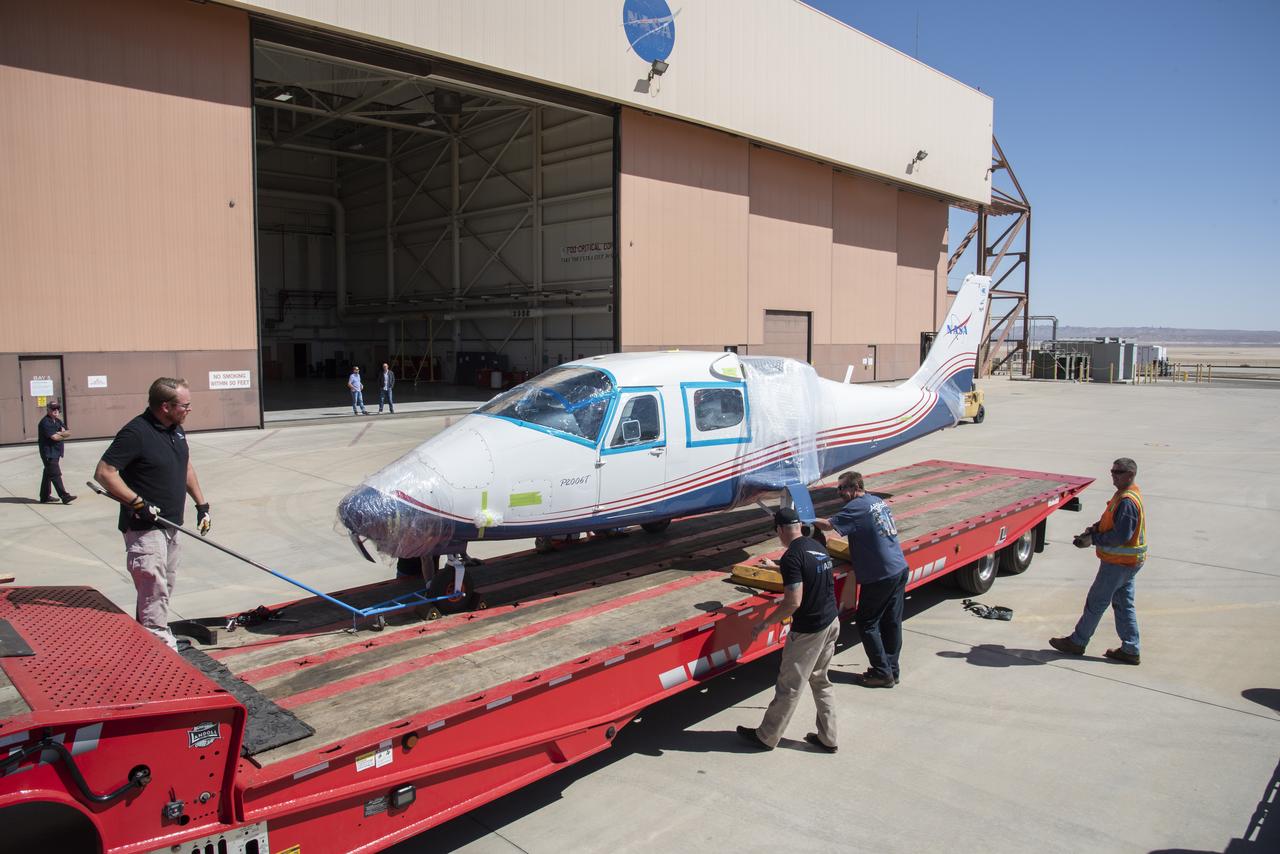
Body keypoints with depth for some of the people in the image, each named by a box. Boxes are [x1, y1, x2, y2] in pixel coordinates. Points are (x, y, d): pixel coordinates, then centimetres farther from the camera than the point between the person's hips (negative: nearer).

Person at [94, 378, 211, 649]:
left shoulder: (176, 429, 8)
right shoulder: (136, 433, -19)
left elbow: (186, 467, 20)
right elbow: (104, 472, -20)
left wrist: (202, 505, 15)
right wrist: (138, 503, -23)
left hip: (171, 525, 9)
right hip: (144, 527, -9)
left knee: (165, 588, 18)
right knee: (154, 590, -8)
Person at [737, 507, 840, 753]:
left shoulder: (792, 557, -20)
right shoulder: (818, 547, 7)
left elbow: (793, 602, -25)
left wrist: (764, 623, -14)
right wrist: (775, 566, 42)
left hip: (808, 630, -8)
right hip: (832, 622, 8)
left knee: (789, 686, 4)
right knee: (820, 681, 20)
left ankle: (766, 737, 18)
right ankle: (827, 738, 26)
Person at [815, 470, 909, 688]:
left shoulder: (857, 507, -15)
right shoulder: (878, 501, 12)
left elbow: (829, 525, -22)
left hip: (880, 576, -8)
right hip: (900, 569, 8)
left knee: (866, 622, 4)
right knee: (892, 622, 14)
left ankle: (882, 673, 9)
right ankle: (893, 669, 23)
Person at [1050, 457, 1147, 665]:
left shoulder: (1127, 501, -24)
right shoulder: (1125, 494, 8)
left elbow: (1121, 536, -27)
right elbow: (1112, 521, 19)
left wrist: (1093, 539, -17)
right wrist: (1095, 528, 2)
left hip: (1119, 562, -10)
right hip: (1126, 561, 10)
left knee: (1096, 602, 2)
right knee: (1123, 604, 15)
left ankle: (1077, 642, 14)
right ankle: (1130, 650, 21)